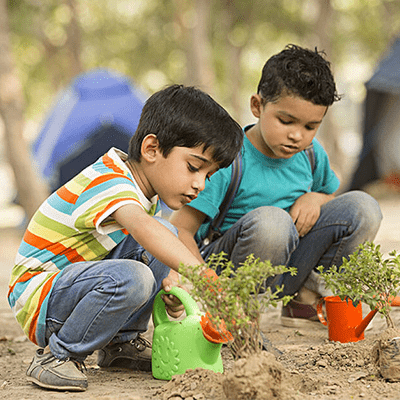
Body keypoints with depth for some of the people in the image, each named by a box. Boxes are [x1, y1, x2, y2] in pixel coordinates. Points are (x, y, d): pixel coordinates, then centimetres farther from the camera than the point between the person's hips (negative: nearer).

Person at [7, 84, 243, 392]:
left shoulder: (145, 192, 6)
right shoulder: (107, 182, -26)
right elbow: (141, 226, -46)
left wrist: (171, 280, -16)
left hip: (77, 276, 9)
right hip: (36, 303, -9)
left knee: (166, 234, -4)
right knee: (130, 279, -34)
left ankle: (122, 343, 6)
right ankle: (57, 354, -13)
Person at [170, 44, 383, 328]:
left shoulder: (312, 154, 1)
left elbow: (330, 195, 23)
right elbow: (180, 228, -20)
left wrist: (314, 199, -3)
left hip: (286, 268, 6)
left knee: (364, 207, -8)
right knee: (269, 221, -38)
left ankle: (304, 296, 2)